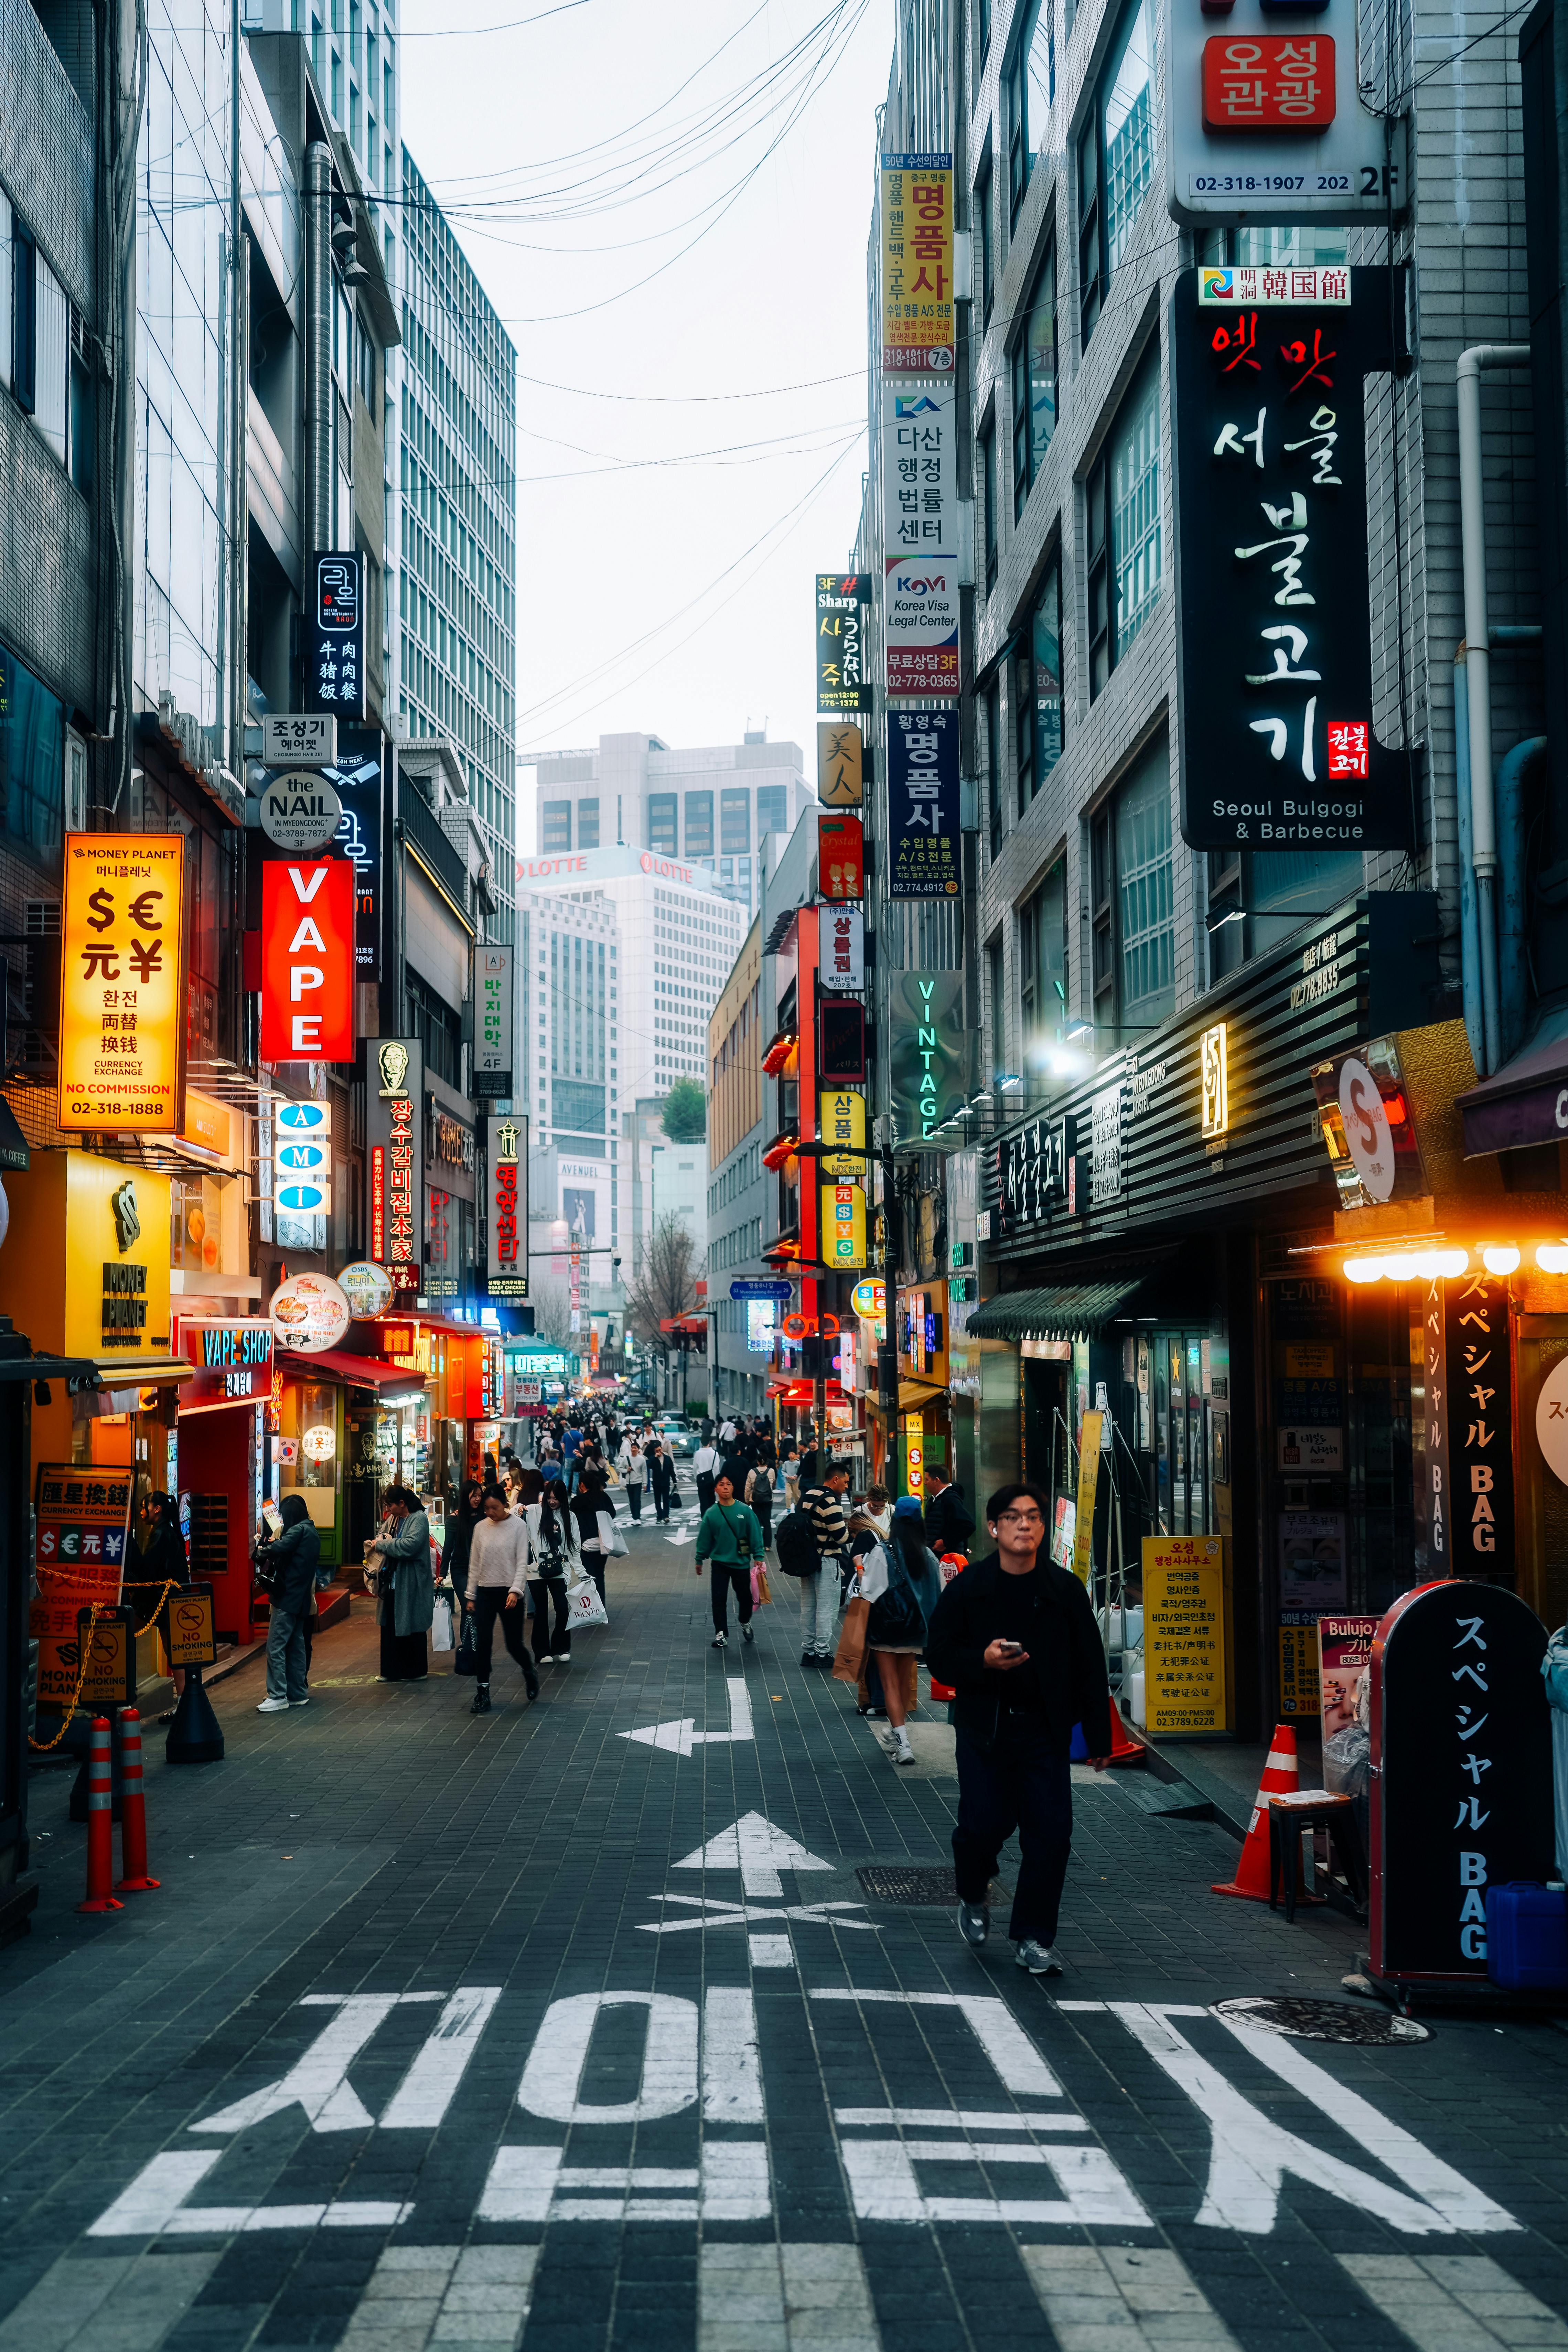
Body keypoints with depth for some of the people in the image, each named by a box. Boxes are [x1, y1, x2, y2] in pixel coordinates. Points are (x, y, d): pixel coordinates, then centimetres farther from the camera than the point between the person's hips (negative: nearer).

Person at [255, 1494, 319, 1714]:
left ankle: (278, 1696, -11)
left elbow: (279, 1548, -26)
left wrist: (262, 1551, -8)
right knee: (296, 1646, 14)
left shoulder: (298, 1530, -12)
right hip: (302, 1598, 10)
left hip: (287, 1597, -10)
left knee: (276, 1647, -8)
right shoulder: (312, 1532, 17)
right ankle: (298, 1694, 18)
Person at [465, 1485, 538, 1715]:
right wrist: (471, 1596, 8)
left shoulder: (518, 1526, -5)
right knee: (482, 1643, -4)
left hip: (510, 1592, -3)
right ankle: (482, 1694, 1)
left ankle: (530, 1674, 32)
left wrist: (516, 1591, -19)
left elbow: (522, 1562, -8)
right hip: (485, 1592, 3)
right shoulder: (481, 1528, 5)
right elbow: (474, 1564, 10)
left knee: (514, 1643, 2)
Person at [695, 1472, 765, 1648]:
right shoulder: (711, 1514, -6)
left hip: (742, 1563, 0)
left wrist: (758, 1556, -6)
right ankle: (721, 1634, 5)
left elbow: (755, 1534, -4)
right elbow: (704, 1539, 3)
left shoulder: (745, 1511, -8)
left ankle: (746, 1623, 40)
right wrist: (699, 1560, 9)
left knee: (744, 1597, 14)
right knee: (719, 1599, -3)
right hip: (720, 1563, 0)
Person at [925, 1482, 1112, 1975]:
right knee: (984, 1824, -4)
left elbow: (1090, 1669, 5)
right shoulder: (968, 1588, -1)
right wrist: (983, 1661, -18)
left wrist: (1099, 1736, 3)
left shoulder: (1064, 1589, 1)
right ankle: (973, 1899, 29)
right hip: (984, 1727, -1)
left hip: (1045, 1731, 1)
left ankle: (1035, 1939, 9)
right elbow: (939, 1656, 2)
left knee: (1050, 1833, -4)